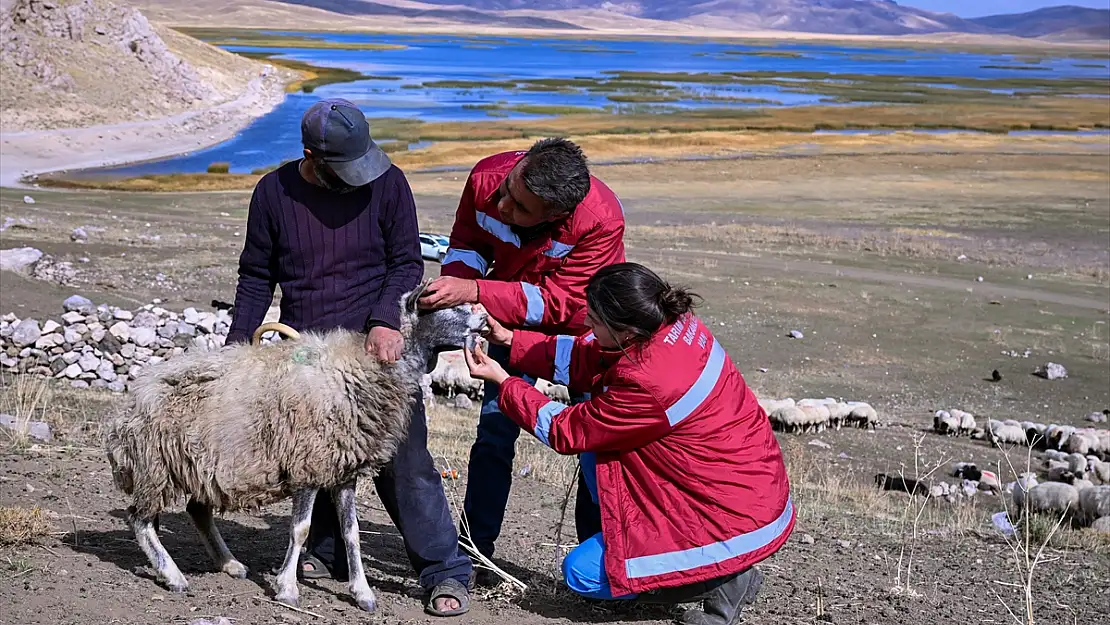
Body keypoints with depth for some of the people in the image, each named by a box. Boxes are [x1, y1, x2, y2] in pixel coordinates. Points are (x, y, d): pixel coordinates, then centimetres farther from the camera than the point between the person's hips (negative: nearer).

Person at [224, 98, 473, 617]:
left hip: (376, 351, -2)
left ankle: (446, 572, 1)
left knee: (404, 462, -5)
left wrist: (386, 321, -19)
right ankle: (328, 552, 30)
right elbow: (256, 276, 9)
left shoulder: (386, 183, -6)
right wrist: (236, 346, 3)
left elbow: (407, 263, -3)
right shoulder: (273, 193, -1)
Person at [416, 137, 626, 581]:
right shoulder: (487, 178, -26)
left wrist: (475, 292, -45)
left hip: (580, 329, -2)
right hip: (512, 320, 3)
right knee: (495, 434, 0)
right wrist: (456, 284, -27)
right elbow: (467, 241, -6)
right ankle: (475, 549, 11)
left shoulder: (602, 220, -37)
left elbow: (558, 301, -37)